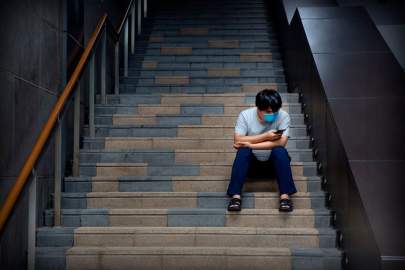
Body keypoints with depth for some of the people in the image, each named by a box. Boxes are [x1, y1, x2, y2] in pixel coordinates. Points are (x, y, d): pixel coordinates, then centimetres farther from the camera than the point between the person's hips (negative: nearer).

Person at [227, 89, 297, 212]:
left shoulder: (283, 116, -16)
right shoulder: (245, 115, -14)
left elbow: (281, 142, -28)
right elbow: (238, 140, -22)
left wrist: (250, 144, -30)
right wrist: (265, 136, -29)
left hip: (274, 161, 0)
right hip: (251, 161, 0)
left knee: (280, 151, -30)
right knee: (243, 151, -30)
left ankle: (285, 195, -31)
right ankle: (236, 196, -32)